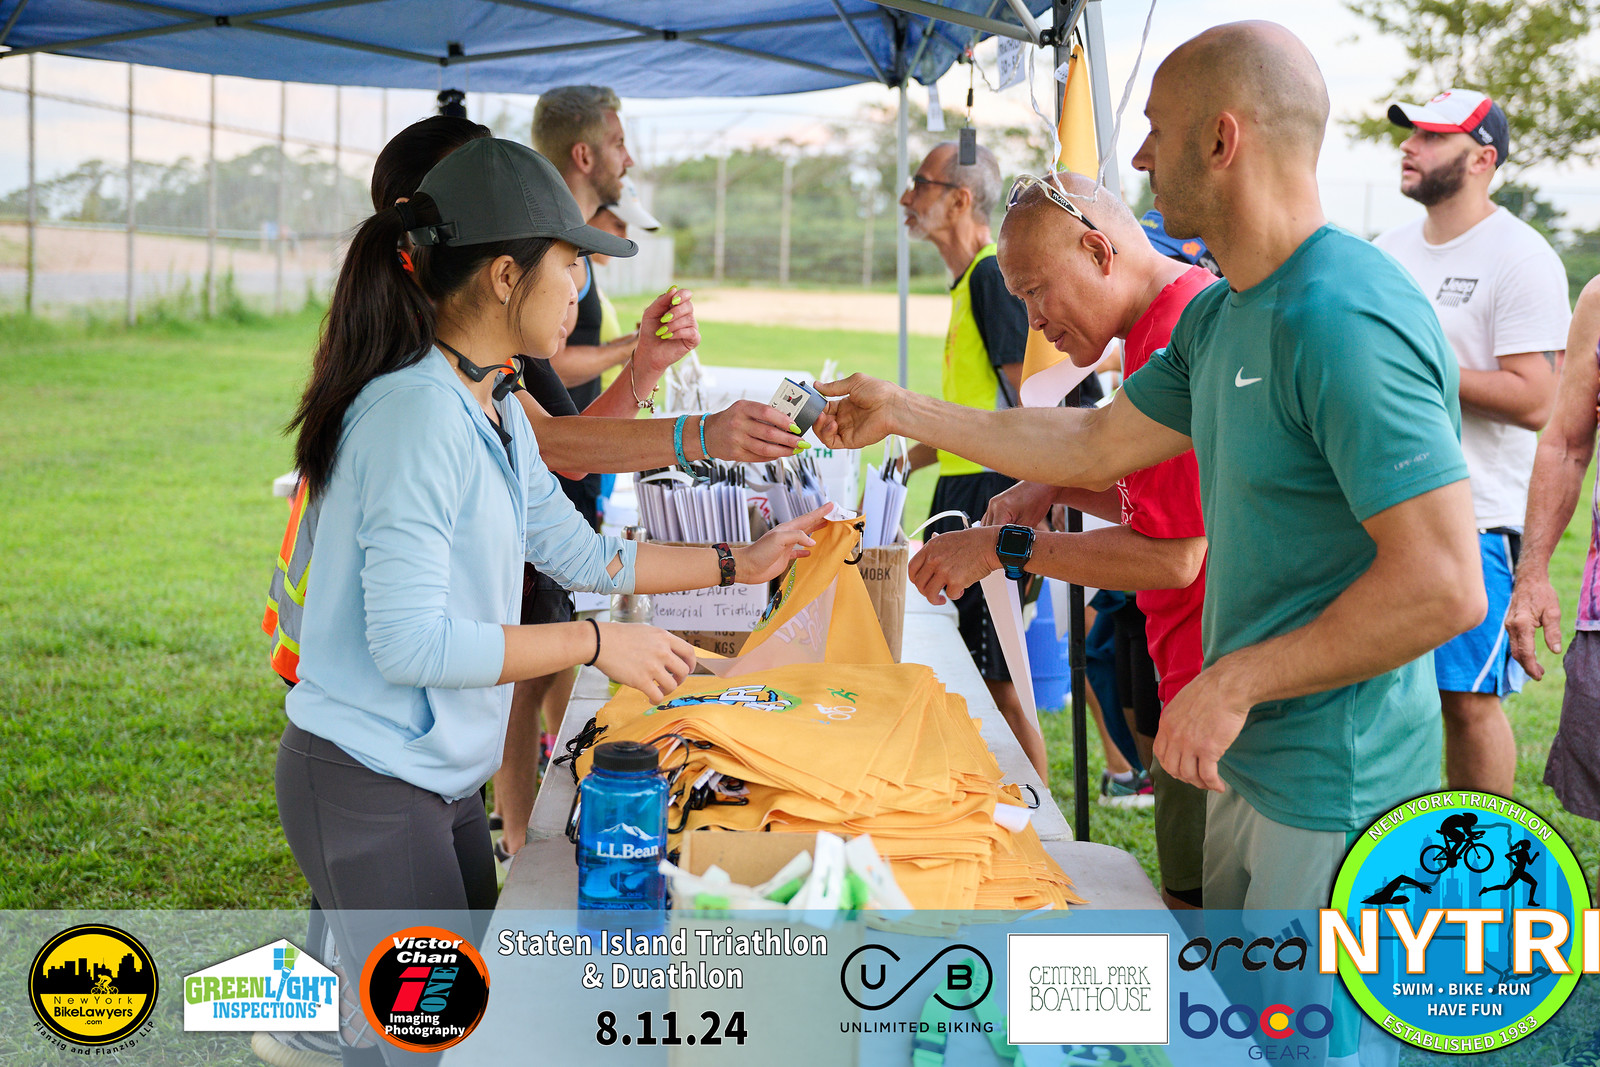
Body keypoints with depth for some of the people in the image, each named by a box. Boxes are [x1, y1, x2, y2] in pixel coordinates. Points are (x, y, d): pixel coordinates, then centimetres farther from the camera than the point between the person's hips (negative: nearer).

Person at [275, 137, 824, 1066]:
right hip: (369, 786, -10)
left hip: (444, 777, 10)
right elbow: (410, 640, -27)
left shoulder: (498, 412, 7)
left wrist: (742, 564, 22)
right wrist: (599, 643, -20)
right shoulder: (420, 412, -23)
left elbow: (580, 552, 19)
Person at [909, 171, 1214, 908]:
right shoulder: (1186, 313, 14)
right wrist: (1056, 489, 9)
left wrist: (1002, 547, -15)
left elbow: (1173, 557, -22)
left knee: (1198, 902, -1)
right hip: (1187, 678, 11)